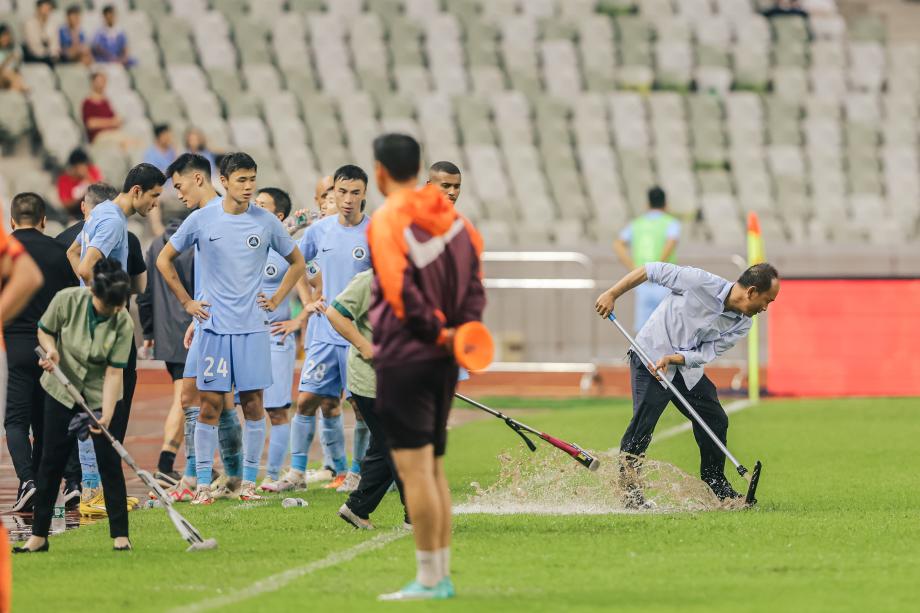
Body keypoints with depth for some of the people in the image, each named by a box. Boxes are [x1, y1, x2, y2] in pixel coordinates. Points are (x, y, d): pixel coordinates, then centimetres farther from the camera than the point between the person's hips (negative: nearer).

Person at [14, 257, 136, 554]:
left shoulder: (123, 323, -22)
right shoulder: (67, 301, -19)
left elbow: (113, 373, -21)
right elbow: (44, 331, -1)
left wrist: (106, 416, -29)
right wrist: (51, 349, -23)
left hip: (102, 396, -1)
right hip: (62, 390, 1)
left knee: (109, 462, -6)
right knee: (51, 461, 3)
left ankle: (120, 535, 3)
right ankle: (39, 535, 10)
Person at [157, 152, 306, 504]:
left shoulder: (266, 222, 3)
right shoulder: (201, 220, -1)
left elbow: (296, 263, 16)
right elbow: (164, 260, 10)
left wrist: (276, 300, 6)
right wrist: (186, 302, 5)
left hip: (253, 328, 1)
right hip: (215, 327, -1)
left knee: (253, 405, 1)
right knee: (210, 406, -2)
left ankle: (249, 481, 10)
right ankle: (203, 484, 3)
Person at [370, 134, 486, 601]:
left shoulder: (387, 221, -11)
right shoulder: (451, 216, 10)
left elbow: (402, 292, -19)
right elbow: (473, 275, 9)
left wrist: (437, 332, -8)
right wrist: (464, 329, 2)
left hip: (404, 358, -7)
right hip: (444, 360, 7)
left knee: (415, 470, -6)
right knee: (433, 469, 14)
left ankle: (428, 580, -6)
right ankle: (442, 576, 16)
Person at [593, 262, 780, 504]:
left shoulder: (742, 325, -6)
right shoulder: (700, 282, -22)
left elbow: (706, 353, -10)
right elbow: (653, 270, -14)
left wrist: (671, 359, -27)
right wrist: (612, 294, -15)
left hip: (688, 369, 6)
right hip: (651, 358, -6)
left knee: (715, 421, 5)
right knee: (643, 424, -16)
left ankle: (715, 484, 22)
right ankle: (628, 490, -8)